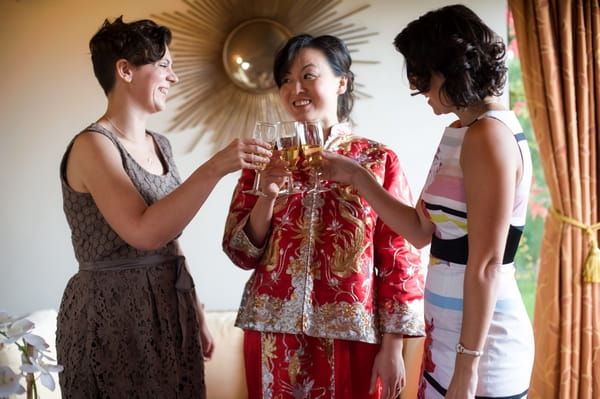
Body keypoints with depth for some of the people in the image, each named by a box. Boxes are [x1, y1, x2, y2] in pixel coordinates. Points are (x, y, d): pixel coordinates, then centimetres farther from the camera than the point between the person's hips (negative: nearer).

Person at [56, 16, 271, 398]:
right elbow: (145, 232, -26)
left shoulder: (159, 145, 10)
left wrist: (197, 314, 14)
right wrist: (215, 168, -29)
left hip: (167, 310, 7)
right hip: (114, 315, -7)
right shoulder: (93, 145, -14)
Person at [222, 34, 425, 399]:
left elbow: (400, 257, -4)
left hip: (351, 336, -2)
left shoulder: (379, 160, -4)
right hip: (274, 335, 3)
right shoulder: (268, 159, 4)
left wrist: (393, 346, -6)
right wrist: (267, 197, -13)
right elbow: (242, 255, 3)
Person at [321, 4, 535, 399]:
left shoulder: (489, 134, -17)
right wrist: (356, 176, 8)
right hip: (448, 335, 8)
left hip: (480, 344, -8)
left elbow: (487, 264, -20)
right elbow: (423, 231, 11)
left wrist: (468, 365, -19)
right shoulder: (460, 132, 11)